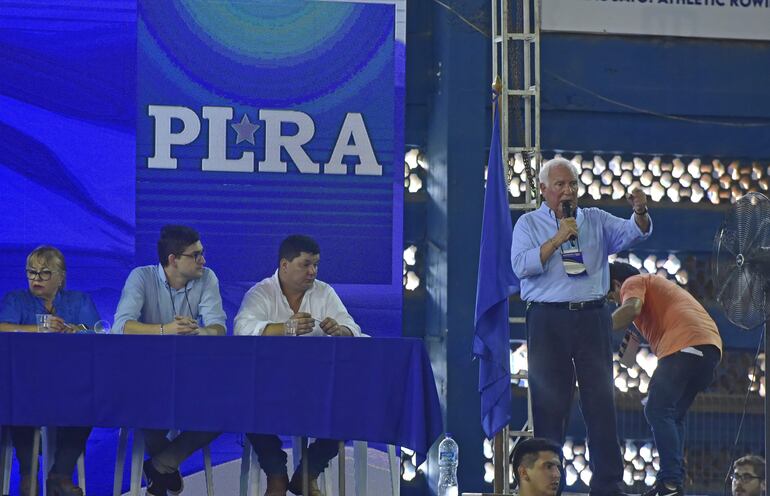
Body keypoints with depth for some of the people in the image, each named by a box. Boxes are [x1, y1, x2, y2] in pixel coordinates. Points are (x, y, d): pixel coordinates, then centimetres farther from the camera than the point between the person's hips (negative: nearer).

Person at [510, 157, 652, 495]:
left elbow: (632, 233, 0)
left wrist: (640, 213, -21)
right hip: (548, 319, -2)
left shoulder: (596, 220, 14)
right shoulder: (529, 224, 6)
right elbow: (522, 266, -9)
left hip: (592, 317, 2)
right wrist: (558, 238, -13)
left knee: (601, 398, -1)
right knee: (549, 401, 0)